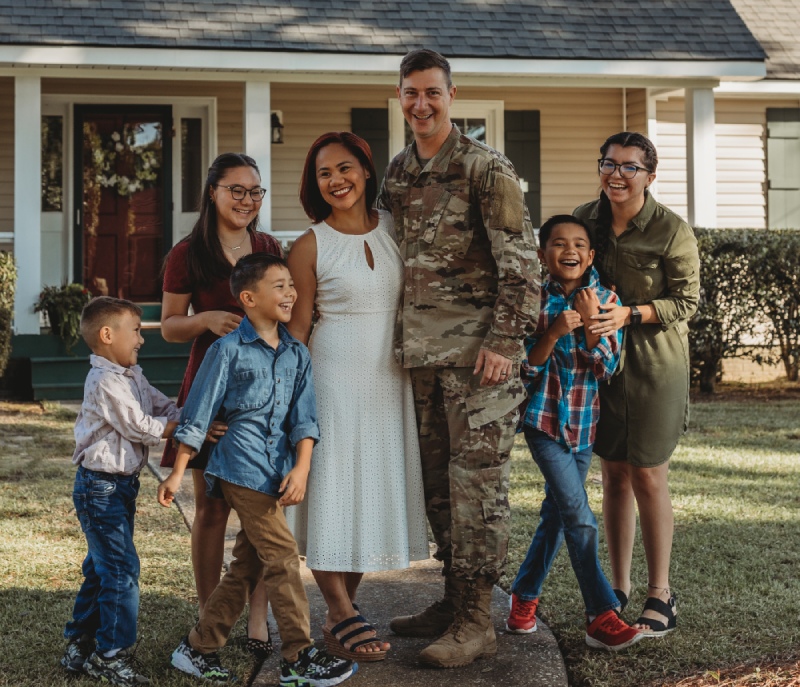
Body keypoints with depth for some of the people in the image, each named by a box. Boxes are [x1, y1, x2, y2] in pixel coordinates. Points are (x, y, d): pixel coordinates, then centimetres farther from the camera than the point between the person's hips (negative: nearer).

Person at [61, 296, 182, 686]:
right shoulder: (105, 382, -19)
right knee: (121, 568, -8)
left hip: (120, 485, 10)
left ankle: (79, 646, 25)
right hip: (100, 487, -10)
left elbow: (165, 408, 8)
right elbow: (141, 428, -19)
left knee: (101, 568, 16)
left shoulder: (132, 377, 12)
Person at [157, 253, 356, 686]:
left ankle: (198, 649, 23)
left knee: (246, 568, 11)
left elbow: (304, 418, 7)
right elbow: (197, 415, -3)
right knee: (282, 558, -9)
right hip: (242, 467, -7)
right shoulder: (228, 350, -5)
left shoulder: (297, 354, 11)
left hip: (273, 472, 7)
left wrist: (301, 467, -8)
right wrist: (177, 473, -3)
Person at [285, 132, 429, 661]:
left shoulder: (394, 229, 5)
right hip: (335, 375, -4)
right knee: (334, 489, -4)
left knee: (377, 489, 7)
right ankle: (342, 614, 6)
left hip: (391, 378, 4)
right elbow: (298, 326, -3)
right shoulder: (311, 246, -5)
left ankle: (344, 609, 19)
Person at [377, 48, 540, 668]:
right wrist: (399, 337, 18)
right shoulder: (396, 174, 14)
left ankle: (476, 621, 1)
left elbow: (520, 261, -10)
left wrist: (505, 341, -16)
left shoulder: (486, 168, -6)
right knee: (437, 480, 11)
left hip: (478, 351, -7)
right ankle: (454, 600, 22)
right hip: (422, 351, 7)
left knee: (477, 479, -5)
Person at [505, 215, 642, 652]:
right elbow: (525, 367, -10)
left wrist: (591, 321, -19)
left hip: (584, 423, 4)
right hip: (544, 419, -4)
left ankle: (524, 595, 30)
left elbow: (607, 368, -7)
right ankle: (601, 616, -9)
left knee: (557, 514, 13)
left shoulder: (604, 299, 0)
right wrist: (554, 331, -23)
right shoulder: (534, 299, -7)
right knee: (579, 517, -12)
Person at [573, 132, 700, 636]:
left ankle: (661, 593, 13)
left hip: (655, 364, -4)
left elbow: (686, 301, -11)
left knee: (648, 477, -1)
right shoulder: (586, 219, 2)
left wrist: (628, 315, -22)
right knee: (614, 475, 9)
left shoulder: (672, 230, -13)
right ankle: (619, 585, 21)